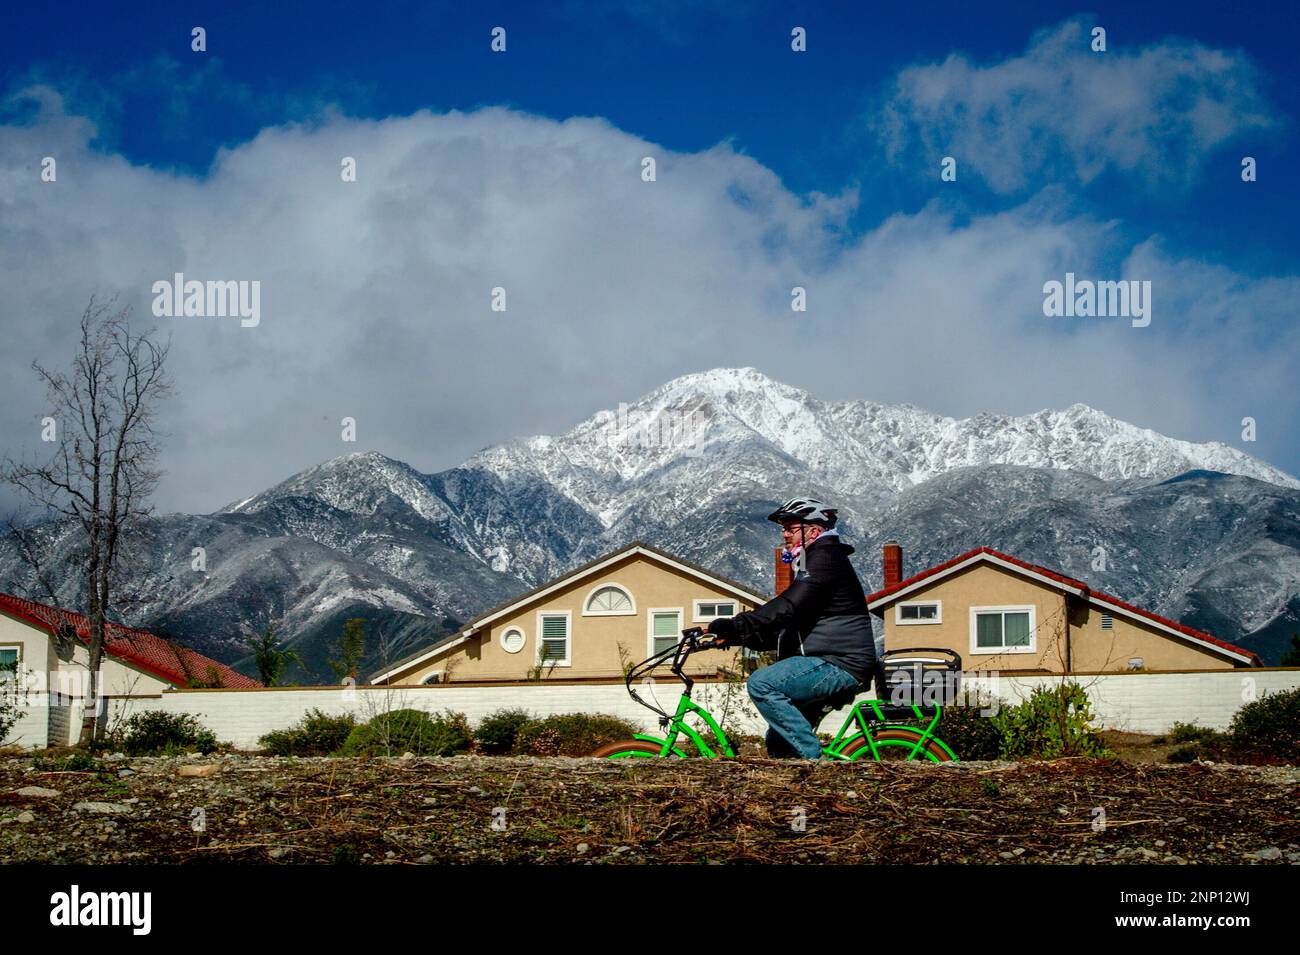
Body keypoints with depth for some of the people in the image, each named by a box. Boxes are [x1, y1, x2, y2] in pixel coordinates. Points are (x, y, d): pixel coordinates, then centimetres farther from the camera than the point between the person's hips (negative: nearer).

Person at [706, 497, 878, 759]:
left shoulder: (825, 558, -8)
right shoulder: (813, 563, 25)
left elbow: (786, 608, -23)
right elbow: (783, 629, 22)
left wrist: (735, 626, -25)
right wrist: (734, 636, 9)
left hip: (839, 666, -11)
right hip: (832, 664, 11)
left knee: (761, 683, -25)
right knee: (778, 743, 10)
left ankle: (813, 756, -22)